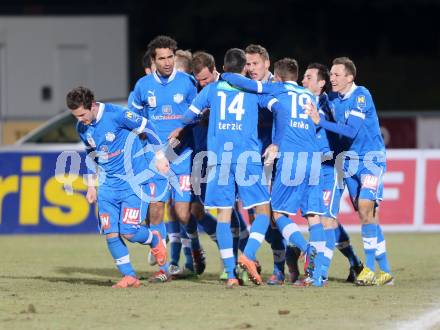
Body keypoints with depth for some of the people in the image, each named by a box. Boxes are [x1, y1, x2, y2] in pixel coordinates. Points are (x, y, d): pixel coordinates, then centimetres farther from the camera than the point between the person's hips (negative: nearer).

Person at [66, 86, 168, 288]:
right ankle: (129, 277, 5)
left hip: (132, 182, -6)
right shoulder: (82, 128, 1)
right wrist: (91, 186, 19)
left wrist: (160, 156, -2)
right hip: (107, 186, 6)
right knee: (110, 233, -6)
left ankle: (154, 240, 21)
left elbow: (146, 127, -8)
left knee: (128, 232, -12)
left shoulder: (116, 115, -19)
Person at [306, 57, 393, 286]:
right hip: (349, 161, 7)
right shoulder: (331, 99, 5)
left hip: (371, 158, -7)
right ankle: (385, 271, 8)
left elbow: (352, 131, -23)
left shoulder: (361, 95, -15)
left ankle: (369, 268, -14)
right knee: (367, 215, 5)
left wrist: (321, 121, -25)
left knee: (365, 210, -18)